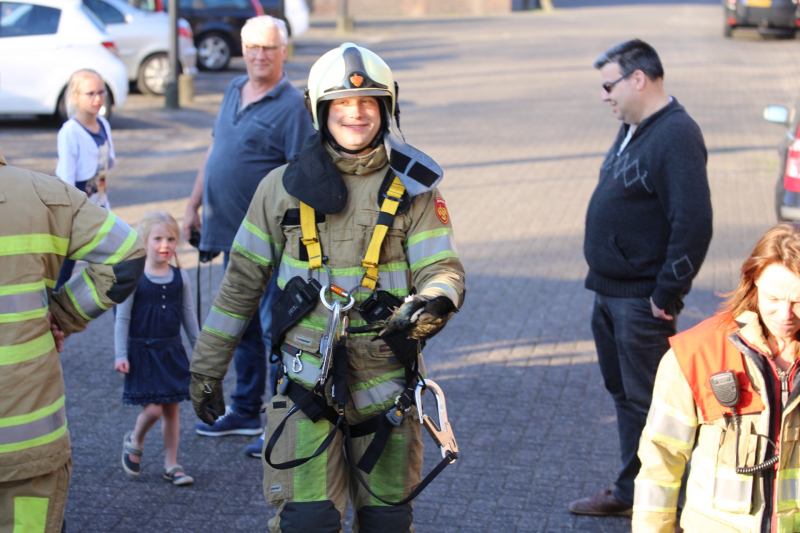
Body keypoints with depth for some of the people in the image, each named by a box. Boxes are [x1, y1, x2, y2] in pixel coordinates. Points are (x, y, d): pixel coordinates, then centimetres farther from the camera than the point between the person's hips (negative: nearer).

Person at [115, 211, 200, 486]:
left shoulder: (180, 277, 1)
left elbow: (188, 316, 10)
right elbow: (122, 319, -6)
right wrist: (121, 355, -10)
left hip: (172, 352, 4)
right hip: (143, 352, -4)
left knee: (171, 409, 8)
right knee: (153, 409, -9)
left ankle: (171, 464, 19)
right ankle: (134, 441, 22)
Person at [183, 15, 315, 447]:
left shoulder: (291, 106, -13)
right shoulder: (234, 92, 12)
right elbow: (214, 152, 20)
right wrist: (194, 205, 18)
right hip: (231, 234, 8)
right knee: (243, 326, 18)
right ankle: (246, 412, 31)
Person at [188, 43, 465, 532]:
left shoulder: (412, 189, 1)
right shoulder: (284, 187, 3)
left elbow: (443, 269, -5)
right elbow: (243, 280, 8)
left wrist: (433, 303, -30)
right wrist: (207, 367, 9)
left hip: (385, 378, 1)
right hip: (307, 378, -1)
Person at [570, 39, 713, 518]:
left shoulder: (676, 136, -19)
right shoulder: (634, 129, 12)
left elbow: (693, 223, -26)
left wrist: (666, 295, -22)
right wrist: (603, 277, 16)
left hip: (642, 301, -10)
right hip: (611, 293, 10)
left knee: (647, 403, 0)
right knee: (623, 392, 19)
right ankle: (629, 493, 32)